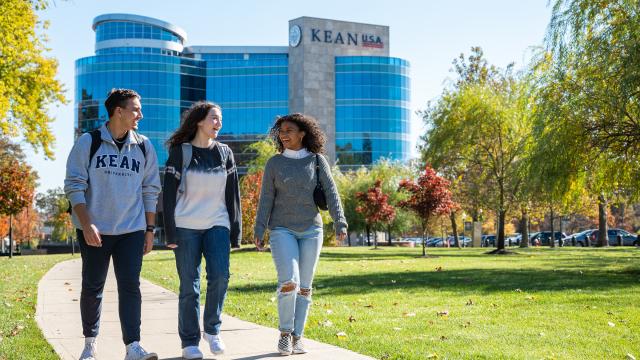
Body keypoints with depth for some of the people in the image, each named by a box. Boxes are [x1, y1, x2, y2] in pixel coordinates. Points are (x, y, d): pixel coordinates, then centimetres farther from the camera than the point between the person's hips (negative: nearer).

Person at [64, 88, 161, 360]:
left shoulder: (144, 147, 7)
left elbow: (150, 191, 11)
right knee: (92, 287, 8)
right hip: (95, 230, -2)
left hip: (132, 230, 2)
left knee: (130, 286, -5)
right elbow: (74, 185, -5)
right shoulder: (88, 142, -3)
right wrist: (86, 224, -14)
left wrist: (150, 230, 8)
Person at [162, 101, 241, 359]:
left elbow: (232, 193, 13)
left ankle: (212, 330, 7)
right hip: (186, 227, -2)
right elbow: (169, 193, -1)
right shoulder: (180, 152, 1)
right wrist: (170, 232, -7)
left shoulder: (224, 153, 11)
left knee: (220, 276, -14)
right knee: (189, 286, -1)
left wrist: (235, 229, 8)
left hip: (217, 225, 2)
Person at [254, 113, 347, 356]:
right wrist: (259, 231, -5)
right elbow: (266, 199, 1)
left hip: (311, 230, 1)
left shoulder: (317, 160, 1)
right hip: (282, 230, -1)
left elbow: (331, 193, -3)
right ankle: (285, 333, 1)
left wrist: (340, 223, -13)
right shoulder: (274, 163, 1)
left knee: (304, 286, 3)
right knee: (289, 282, -17)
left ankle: (297, 338, 14)